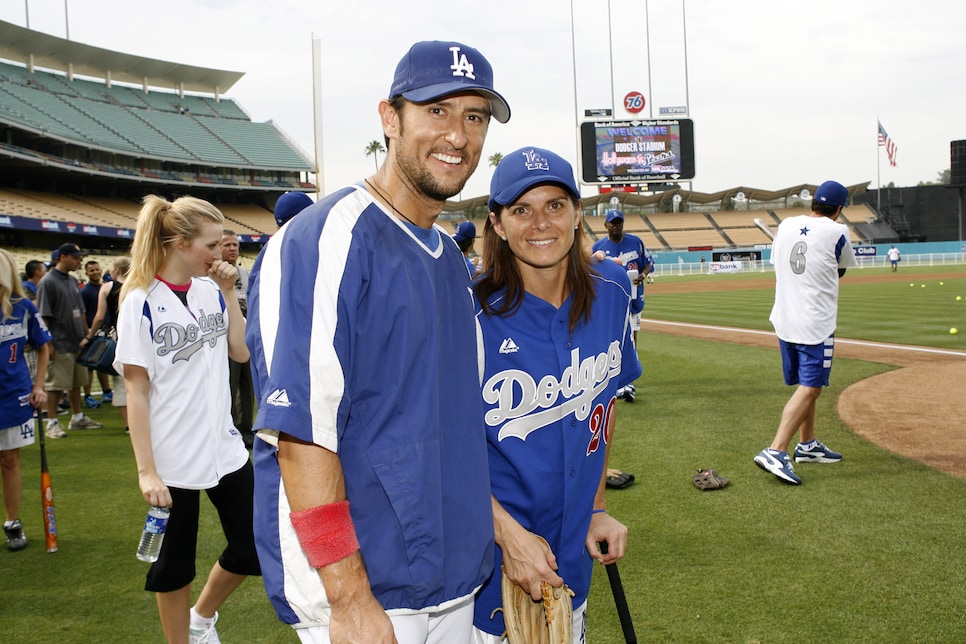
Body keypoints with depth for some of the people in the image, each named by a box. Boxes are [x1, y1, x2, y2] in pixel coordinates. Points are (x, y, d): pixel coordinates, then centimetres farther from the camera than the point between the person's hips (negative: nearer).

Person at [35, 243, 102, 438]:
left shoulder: (73, 281, 12)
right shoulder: (48, 282, -11)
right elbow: (43, 316, -14)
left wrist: (85, 336, 15)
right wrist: (49, 344, -17)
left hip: (77, 342, 8)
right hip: (60, 345, -8)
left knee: (76, 383, 15)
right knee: (55, 385, -1)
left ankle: (78, 418, 25)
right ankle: (52, 423, 6)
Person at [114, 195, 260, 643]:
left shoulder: (211, 291, 4)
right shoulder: (141, 302, -11)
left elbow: (242, 352, 4)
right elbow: (136, 392, -12)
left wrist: (228, 293, -2)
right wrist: (146, 470, -15)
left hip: (225, 449, 6)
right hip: (173, 459, -5)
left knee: (252, 549, 11)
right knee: (174, 565, 9)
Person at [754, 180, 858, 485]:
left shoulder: (785, 226, 8)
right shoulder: (836, 232, -8)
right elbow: (840, 271, 9)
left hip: (784, 320, 7)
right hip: (816, 324, -7)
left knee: (805, 385, 20)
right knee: (810, 388, -8)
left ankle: (807, 445, 30)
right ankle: (775, 452, -19)